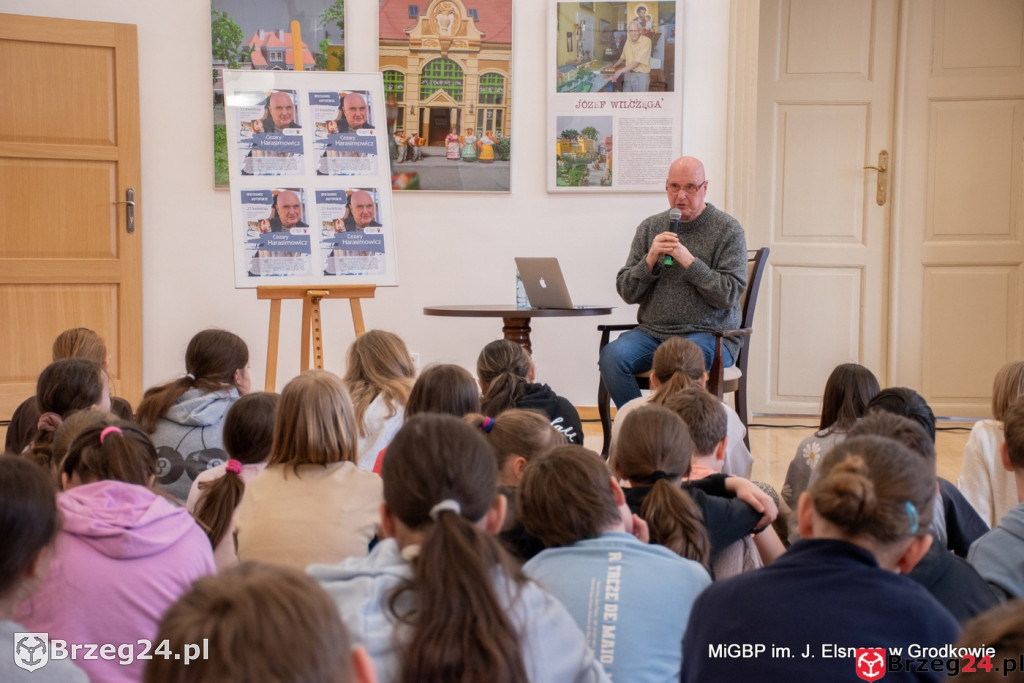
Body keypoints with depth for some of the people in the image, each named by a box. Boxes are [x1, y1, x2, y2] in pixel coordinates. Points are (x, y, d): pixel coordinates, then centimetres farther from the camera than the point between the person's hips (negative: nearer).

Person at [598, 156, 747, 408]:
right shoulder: (650, 227, 13)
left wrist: (689, 262, -15)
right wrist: (650, 260, -8)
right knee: (612, 356, -26)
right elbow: (626, 292, 10)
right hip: (652, 331, 4)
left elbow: (729, 295, -6)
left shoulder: (728, 229, 3)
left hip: (708, 334, -4)